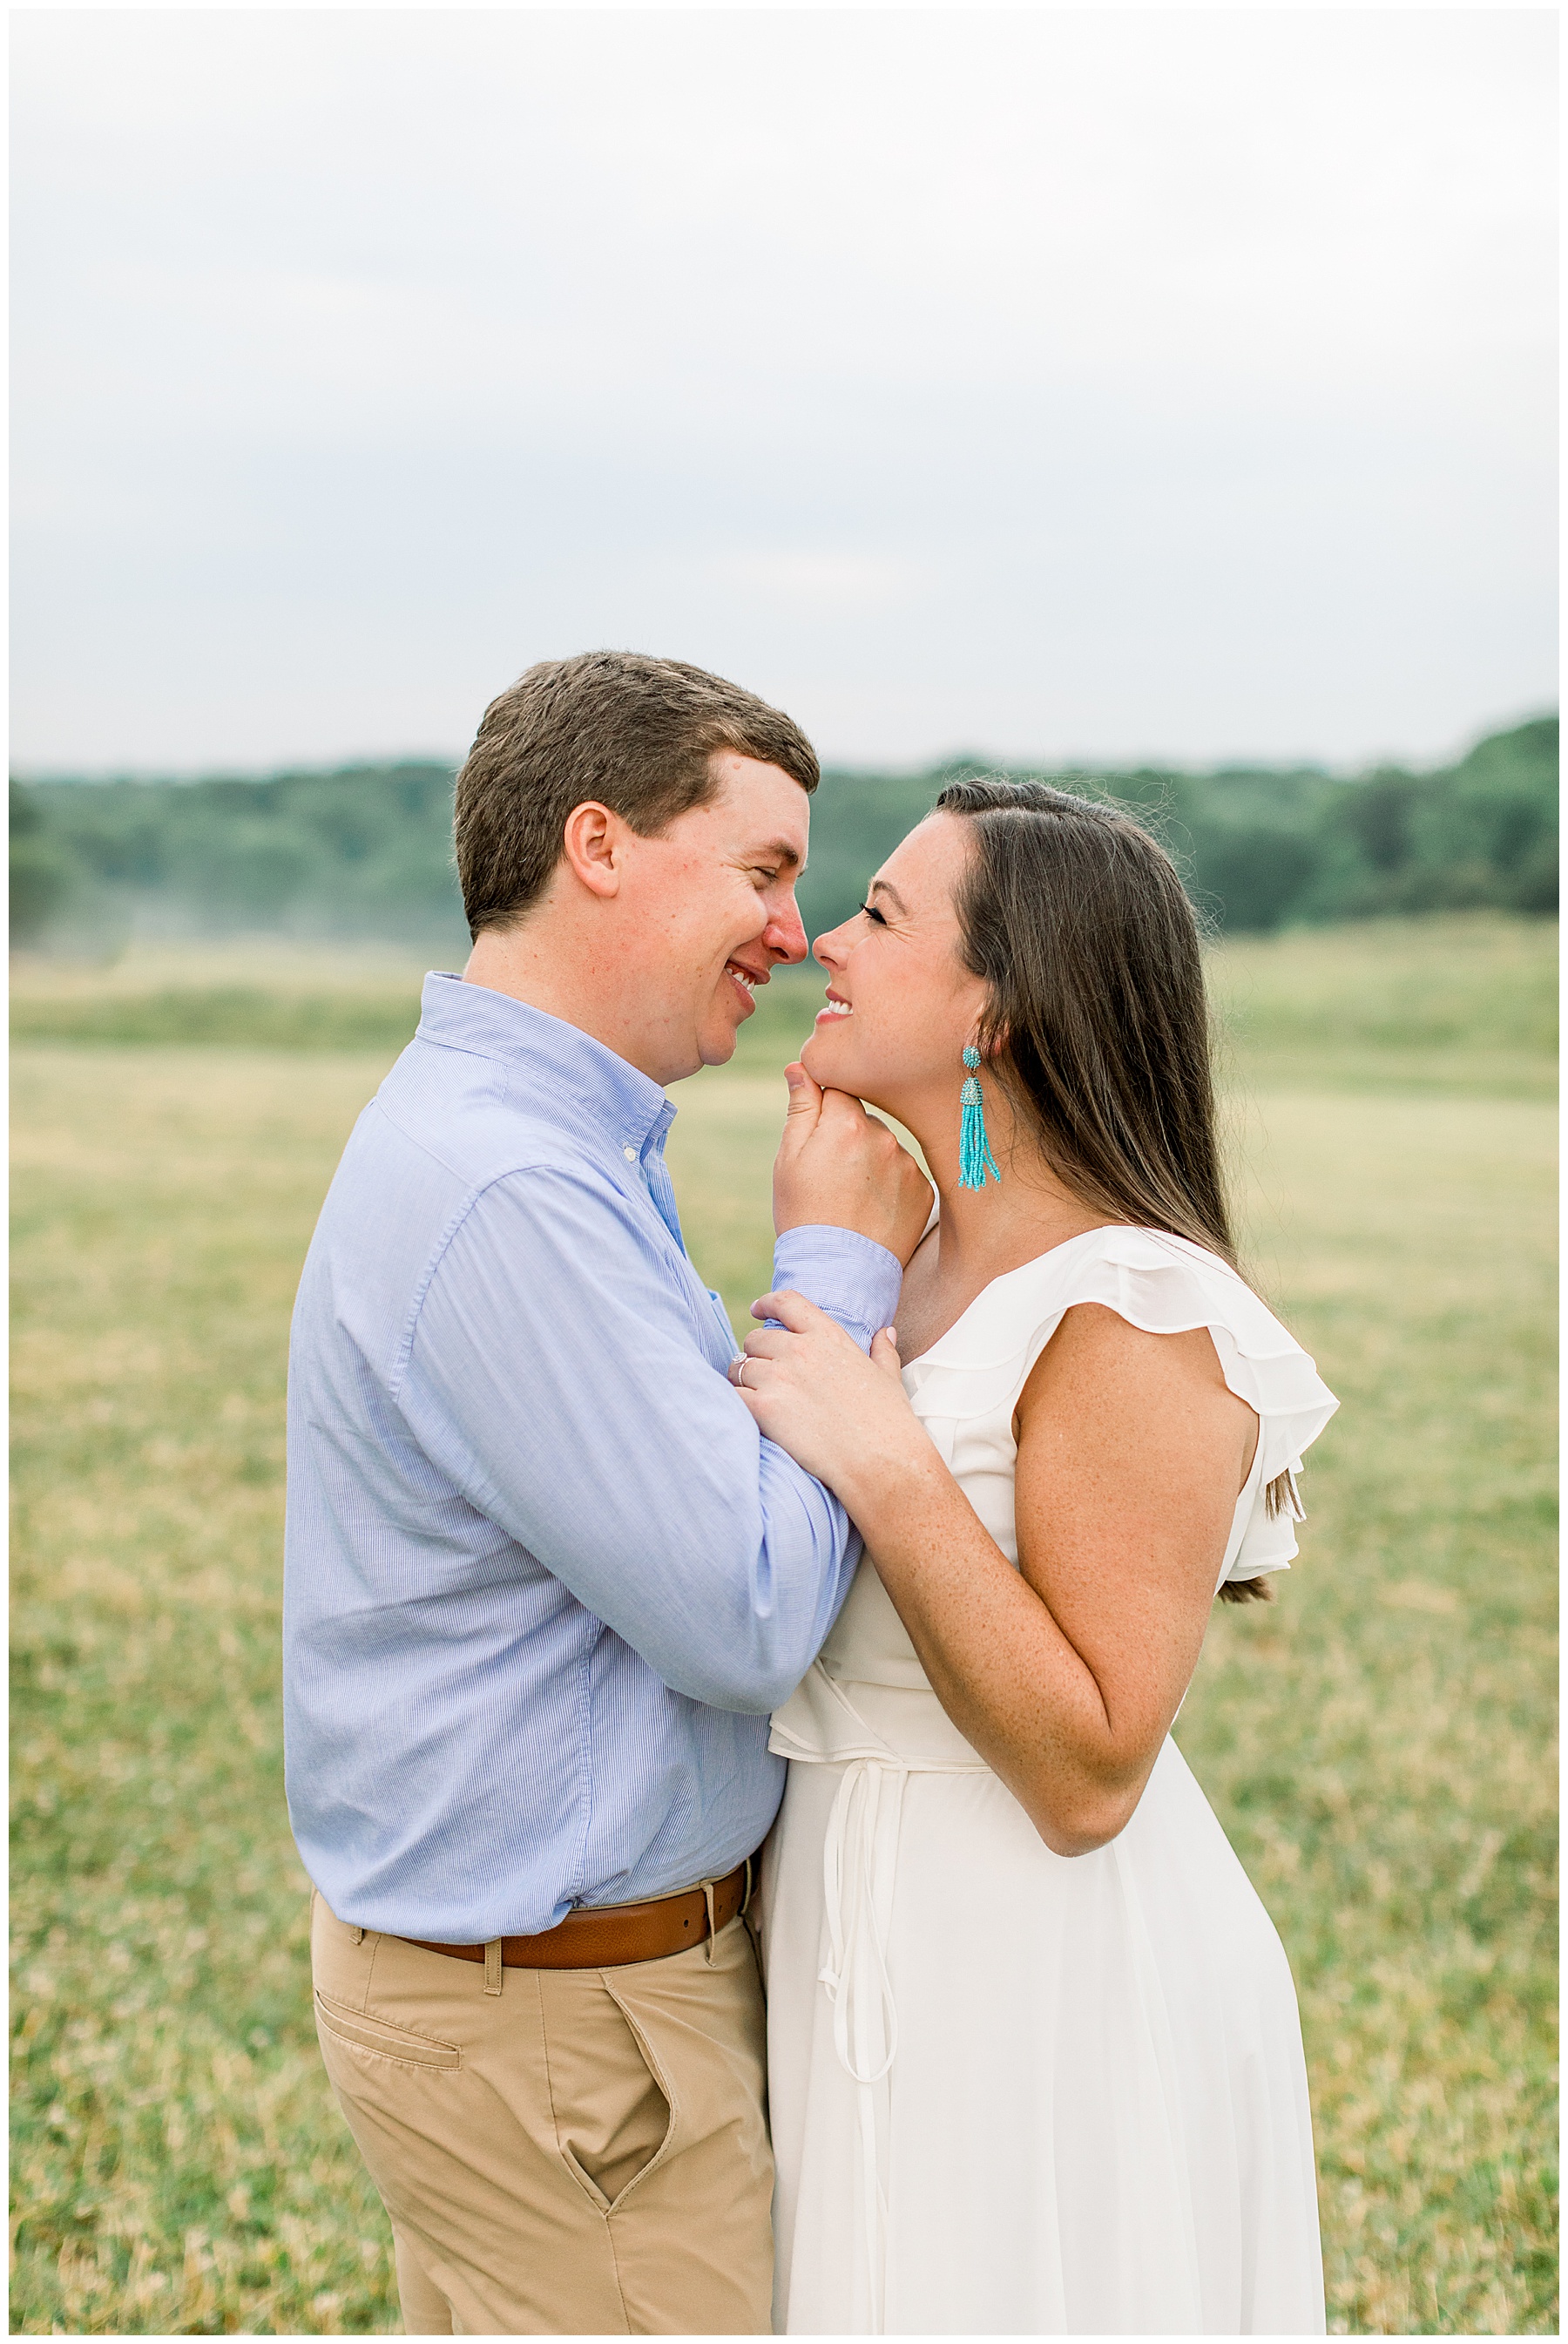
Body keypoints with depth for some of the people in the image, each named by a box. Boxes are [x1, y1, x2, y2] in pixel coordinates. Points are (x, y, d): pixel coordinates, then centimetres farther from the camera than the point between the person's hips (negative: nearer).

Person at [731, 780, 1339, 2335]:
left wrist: (881, 1465, -27)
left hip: (1042, 2000, -8)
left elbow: (1089, 1773, -24)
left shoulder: (1132, 1321, -21)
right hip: (881, 1959, 9)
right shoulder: (919, 1264, 6)